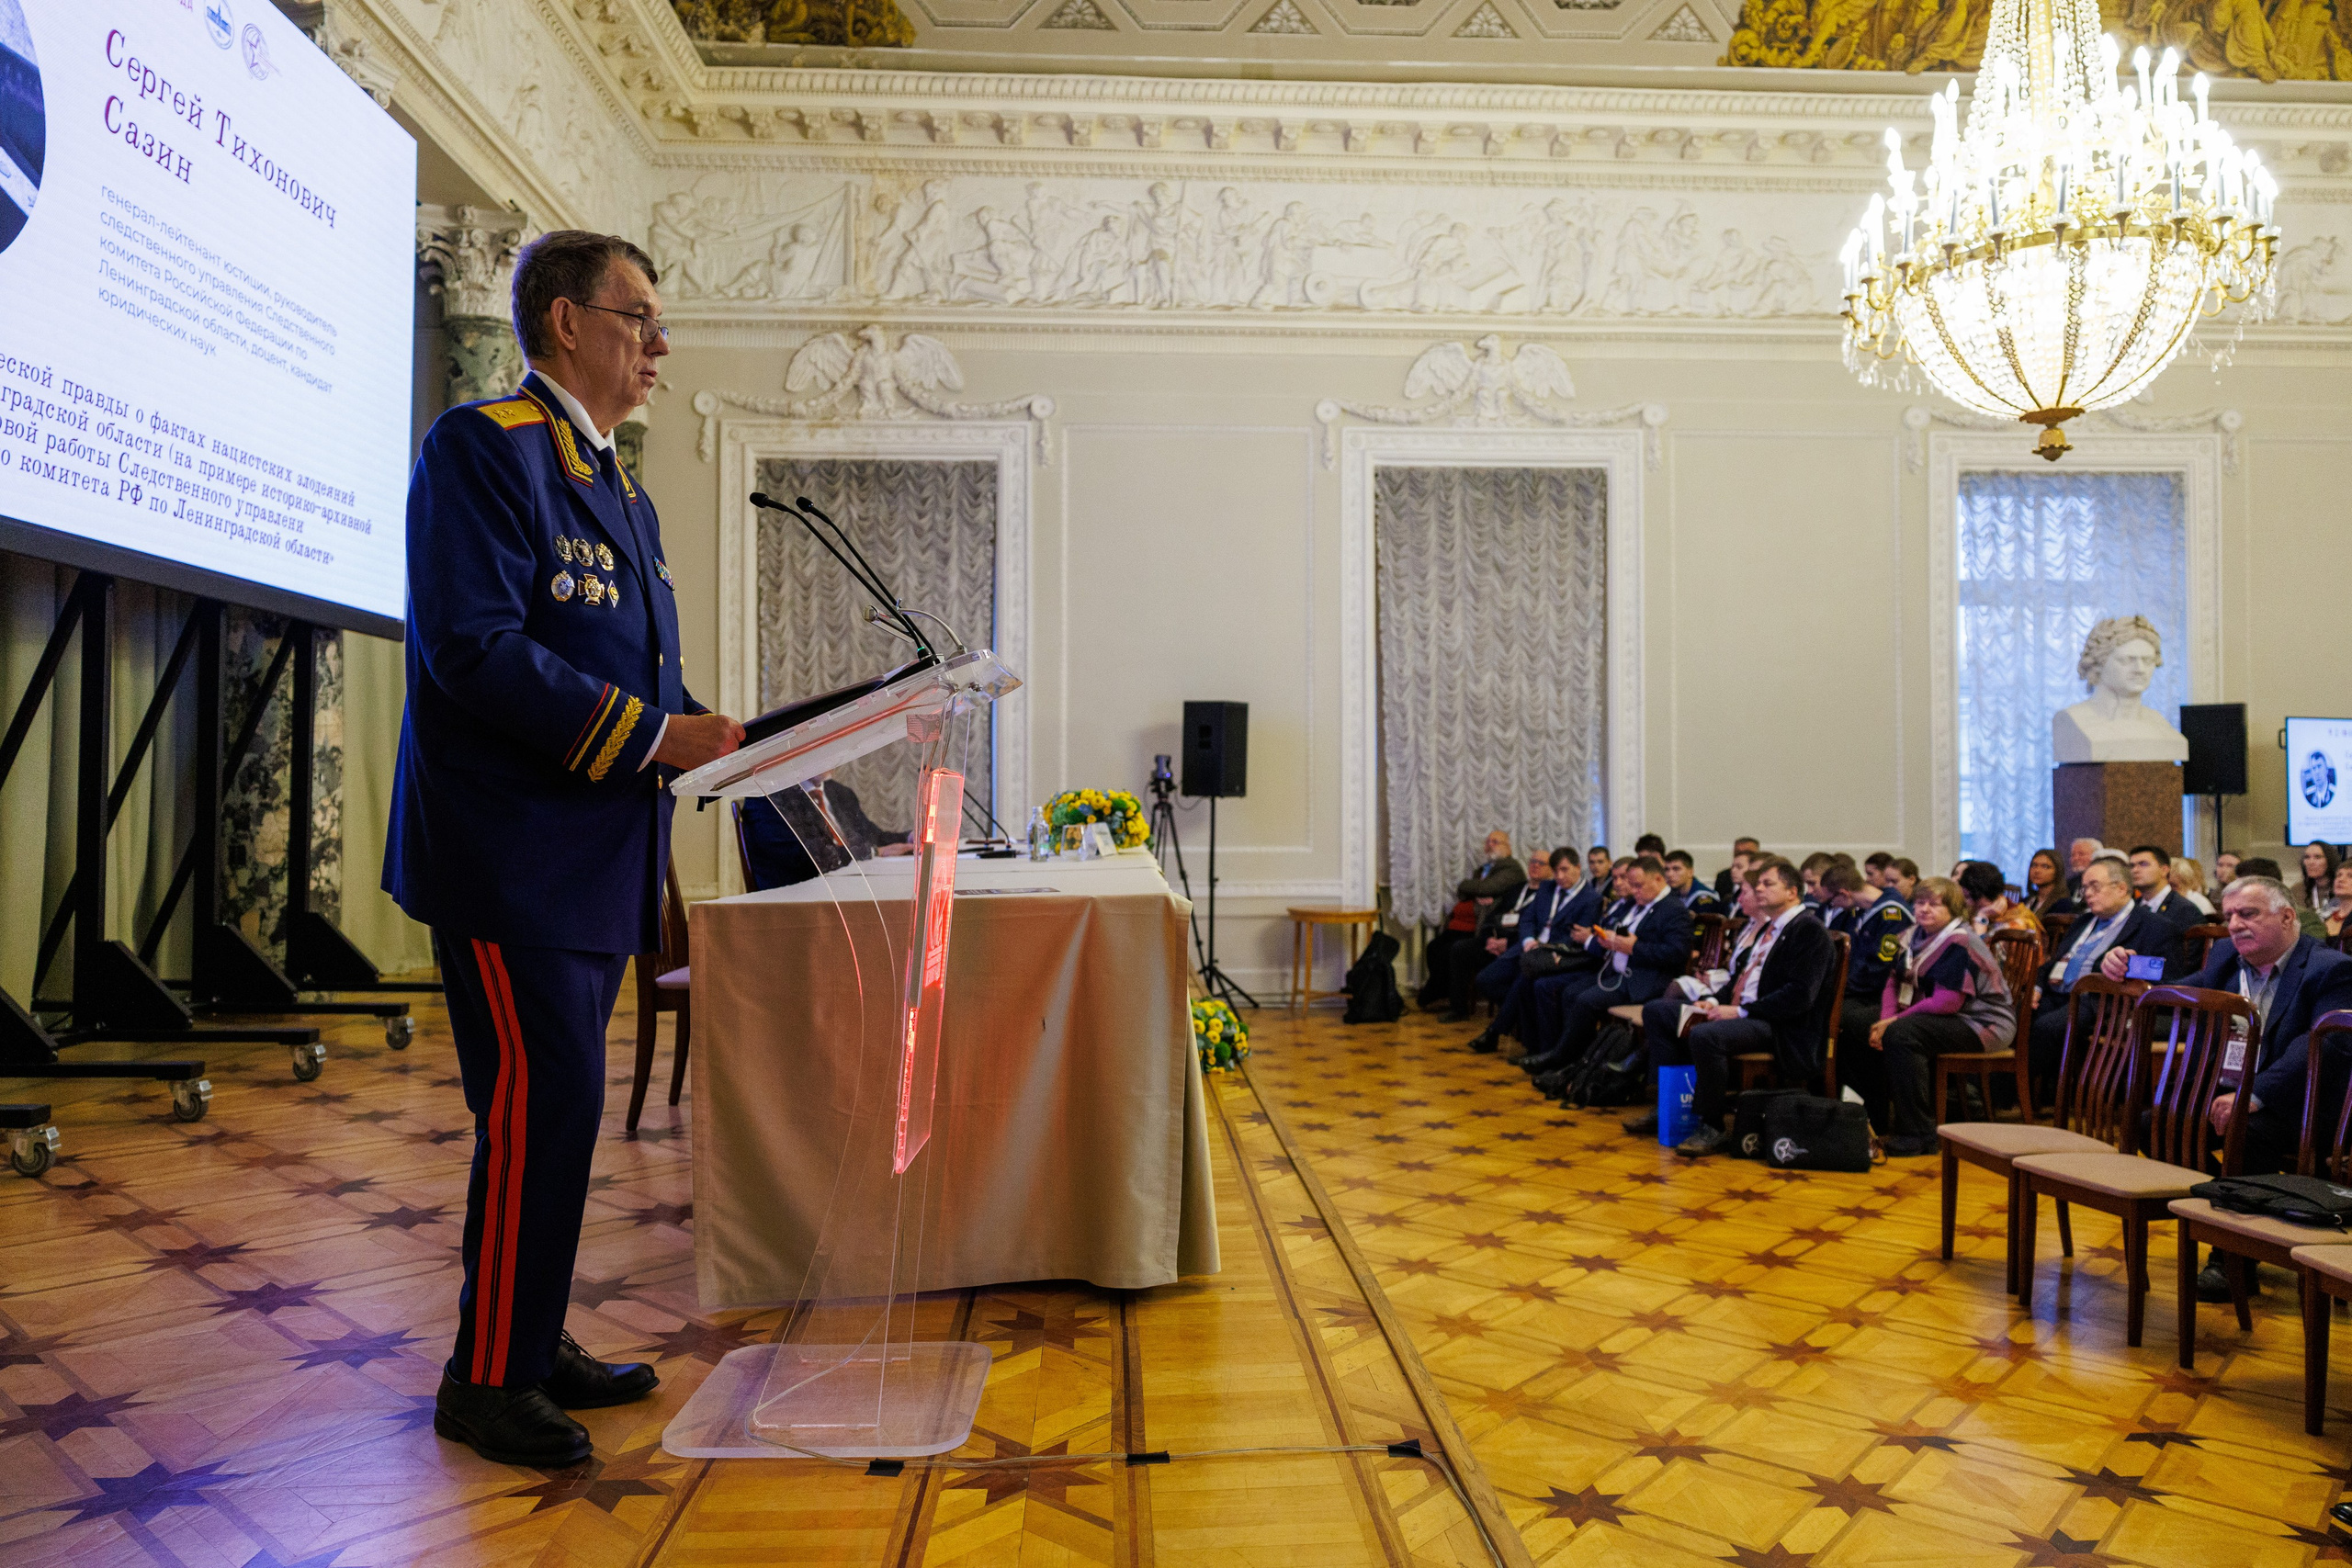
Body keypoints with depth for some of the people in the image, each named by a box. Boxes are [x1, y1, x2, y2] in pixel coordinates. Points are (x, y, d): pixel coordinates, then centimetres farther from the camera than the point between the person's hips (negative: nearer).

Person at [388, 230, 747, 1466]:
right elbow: (475, 649, -22)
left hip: (593, 856, 9)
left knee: (556, 1107, 15)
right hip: (511, 848, -9)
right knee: (536, 1106, -5)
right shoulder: (482, 447, -10)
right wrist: (652, 737, -20)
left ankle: (532, 1343, 29)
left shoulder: (618, 489, 19)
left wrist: (706, 731, 4)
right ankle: (487, 1385, 11)